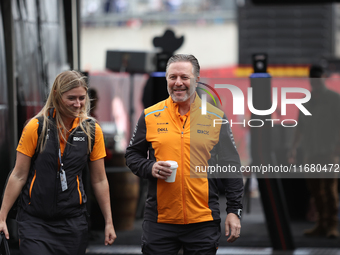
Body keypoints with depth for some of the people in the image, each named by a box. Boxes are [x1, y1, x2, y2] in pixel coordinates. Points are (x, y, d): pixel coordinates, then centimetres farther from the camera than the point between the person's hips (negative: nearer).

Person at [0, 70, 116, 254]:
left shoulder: (92, 130, 2)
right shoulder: (37, 127, -4)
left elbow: (99, 180, 8)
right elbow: (18, 176, -1)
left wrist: (109, 222, 8)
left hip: (73, 222, 2)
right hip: (34, 221, -2)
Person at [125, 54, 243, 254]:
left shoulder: (216, 118, 4)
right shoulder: (150, 117, 5)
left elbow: (231, 169, 6)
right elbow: (132, 155, 14)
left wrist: (234, 211, 1)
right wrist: (150, 168, -8)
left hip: (203, 221, 0)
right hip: (159, 220, 1)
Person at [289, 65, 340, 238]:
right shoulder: (307, 101, 16)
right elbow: (301, 127, 21)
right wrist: (294, 148, 15)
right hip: (311, 153, 5)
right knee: (314, 189, 2)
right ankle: (322, 224, 7)